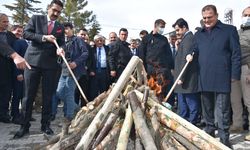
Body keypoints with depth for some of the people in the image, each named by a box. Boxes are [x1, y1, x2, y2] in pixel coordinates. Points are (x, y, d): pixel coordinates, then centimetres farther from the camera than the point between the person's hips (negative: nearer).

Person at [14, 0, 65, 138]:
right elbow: (26, 33, -3)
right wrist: (44, 37, -14)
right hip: (33, 61, -2)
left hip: (50, 64, 2)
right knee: (28, 95, 1)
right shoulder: (36, 18, 8)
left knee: (48, 96, 5)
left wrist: (59, 50, -16)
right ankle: (24, 125, 12)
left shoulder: (60, 27, 14)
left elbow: (62, 44, 8)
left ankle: (45, 124, 16)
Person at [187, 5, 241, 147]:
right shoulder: (199, 34, 15)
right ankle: (209, 134, 28)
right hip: (204, 79, 5)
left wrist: (235, 75, -9)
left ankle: (224, 139, 10)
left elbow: (236, 54, -2)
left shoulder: (229, 30, 2)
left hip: (222, 78, -5)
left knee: (222, 112, -1)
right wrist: (190, 55, -1)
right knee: (207, 110, 14)